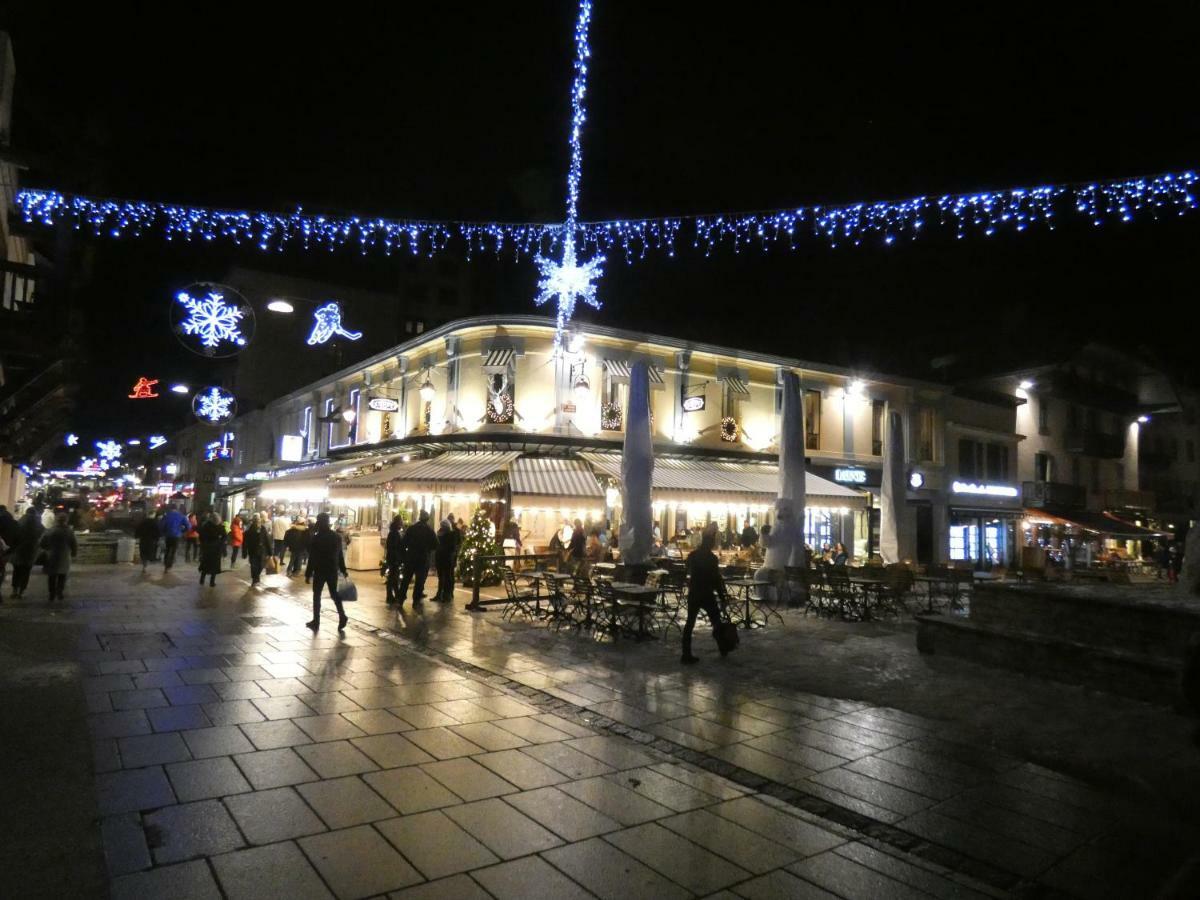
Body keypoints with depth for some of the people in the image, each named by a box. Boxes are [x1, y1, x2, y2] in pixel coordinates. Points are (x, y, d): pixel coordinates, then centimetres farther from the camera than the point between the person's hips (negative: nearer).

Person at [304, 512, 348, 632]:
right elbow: (340, 555, 9)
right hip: (333, 571, 5)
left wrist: (308, 574, -7)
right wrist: (343, 570, 16)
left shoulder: (316, 538, -13)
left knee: (317, 596, 8)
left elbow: (312, 558, -13)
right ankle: (342, 616, -3)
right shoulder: (336, 537, 4)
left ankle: (316, 622, 11)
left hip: (320, 571, -5)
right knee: (334, 594, 13)